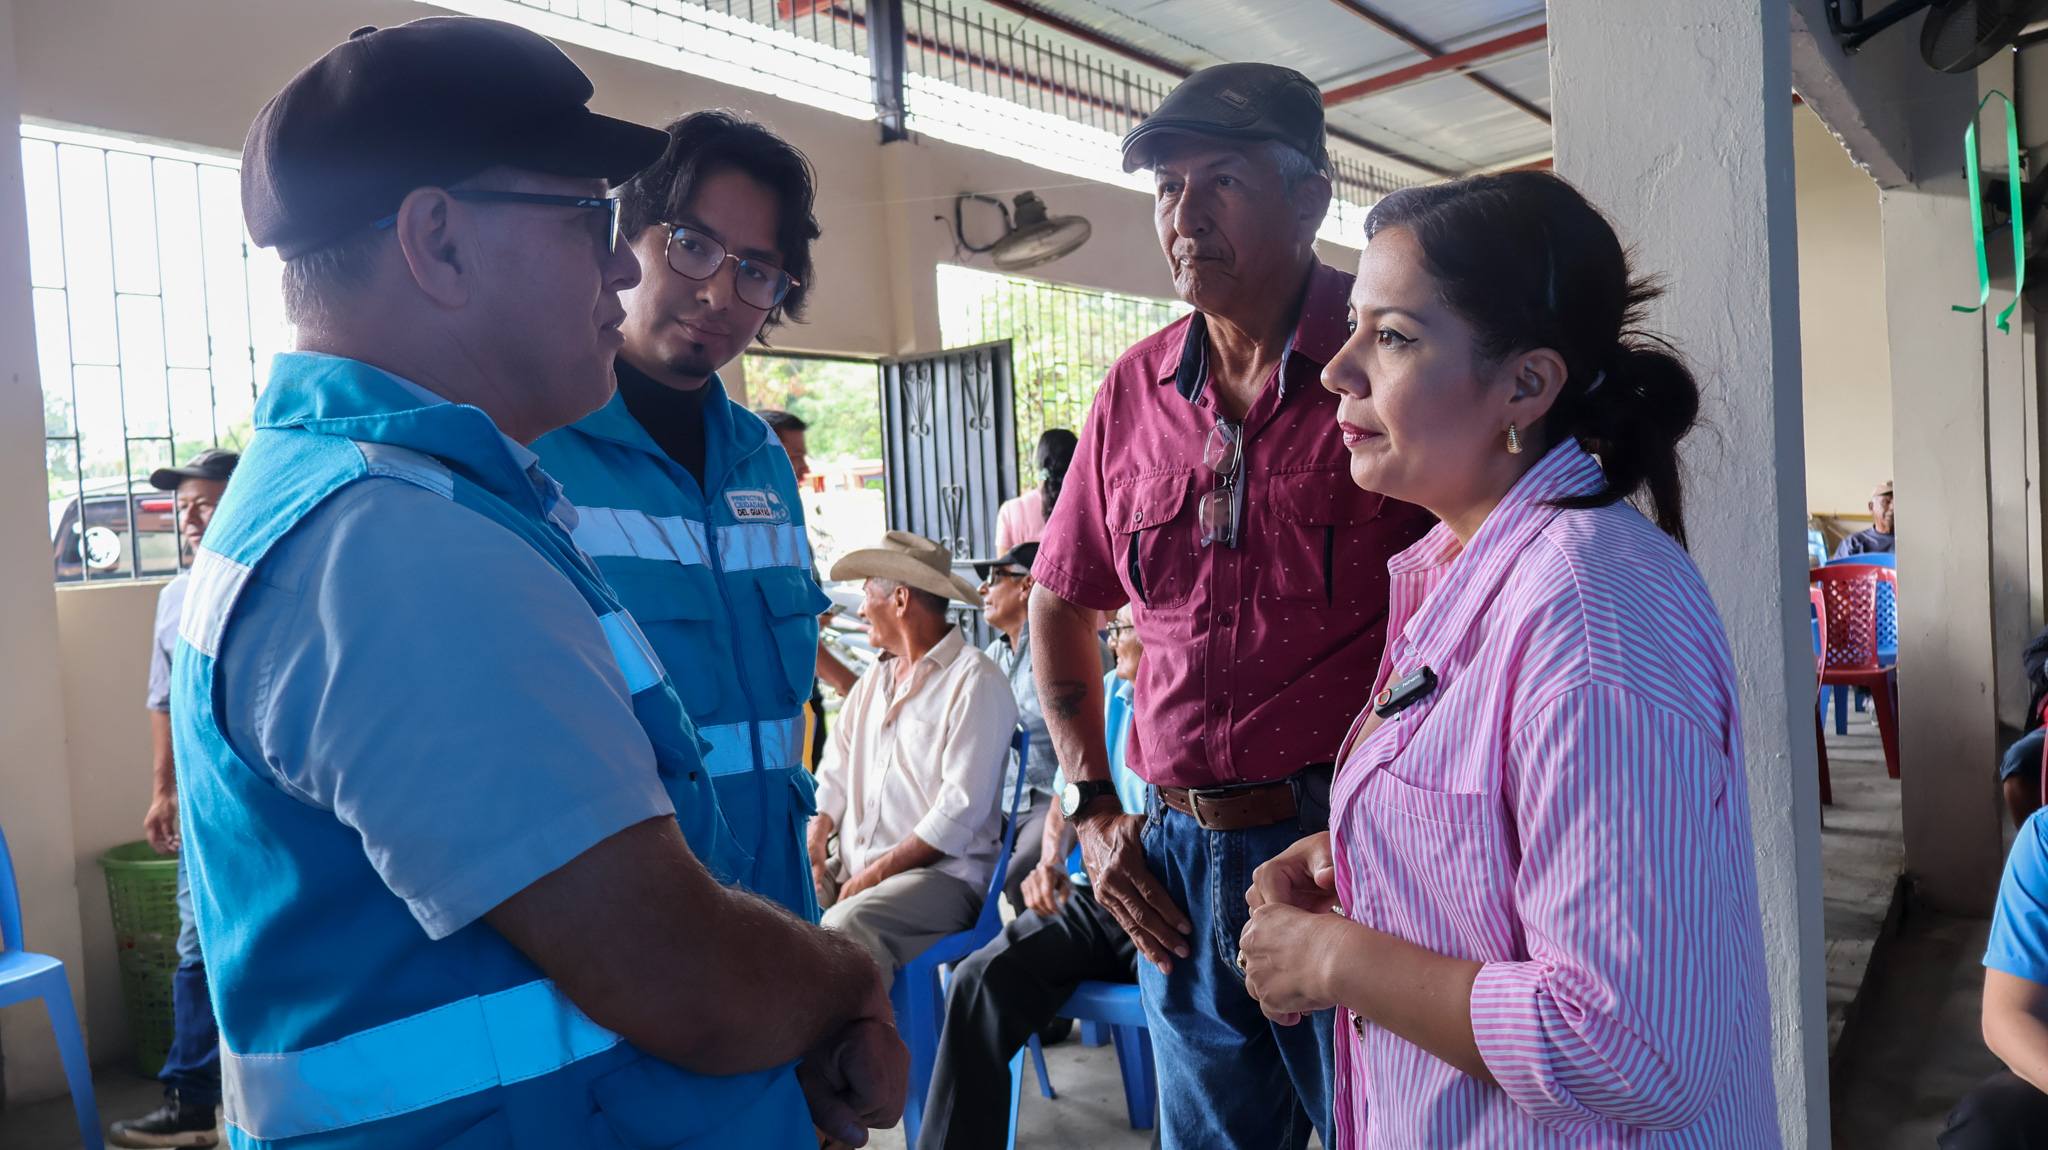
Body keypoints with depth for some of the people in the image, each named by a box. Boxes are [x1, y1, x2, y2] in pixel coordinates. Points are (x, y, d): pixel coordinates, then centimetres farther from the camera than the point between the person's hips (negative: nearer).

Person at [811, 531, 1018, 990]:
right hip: (851, 866, 8)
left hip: (942, 872, -7)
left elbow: (961, 810, -15)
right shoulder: (875, 679, 19)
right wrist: (815, 839, 0)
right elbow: (836, 774, 20)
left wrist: (877, 873, -14)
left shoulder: (975, 681, -8)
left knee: (847, 925, -33)